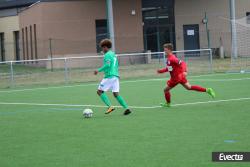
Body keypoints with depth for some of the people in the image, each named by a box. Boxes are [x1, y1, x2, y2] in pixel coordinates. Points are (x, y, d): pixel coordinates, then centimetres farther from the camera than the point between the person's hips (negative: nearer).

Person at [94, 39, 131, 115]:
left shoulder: (107, 55, -7)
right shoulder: (114, 54, 21)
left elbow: (107, 65, -20)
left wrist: (99, 70, -15)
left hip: (109, 76, -9)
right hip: (116, 76, 9)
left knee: (100, 91, -2)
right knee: (116, 94, 6)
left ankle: (110, 106, -14)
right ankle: (126, 108, -7)